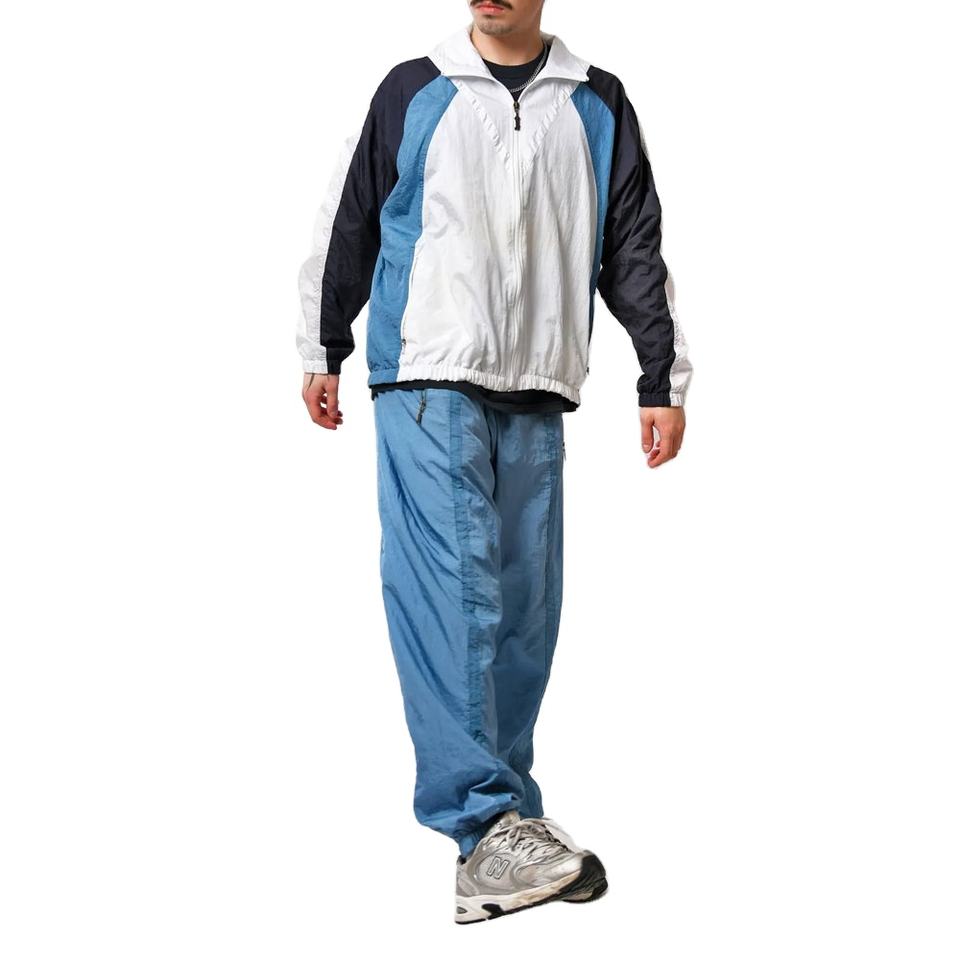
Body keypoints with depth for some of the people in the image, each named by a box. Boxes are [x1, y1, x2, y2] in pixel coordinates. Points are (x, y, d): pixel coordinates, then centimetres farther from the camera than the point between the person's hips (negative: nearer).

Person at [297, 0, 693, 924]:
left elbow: (635, 249, 12)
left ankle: (495, 818, 12)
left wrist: (663, 377, 7)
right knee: (450, 589, -15)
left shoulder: (597, 106, 11)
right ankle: (491, 824, -19)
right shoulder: (412, 92, 7)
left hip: (535, 396, 3)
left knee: (525, 607, 2)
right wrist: (321, 351, 15)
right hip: (428, 380, -3)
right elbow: (349, 222, 13)